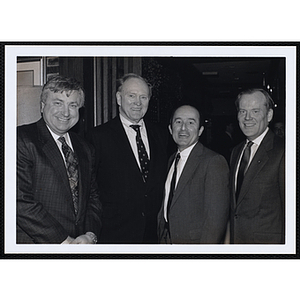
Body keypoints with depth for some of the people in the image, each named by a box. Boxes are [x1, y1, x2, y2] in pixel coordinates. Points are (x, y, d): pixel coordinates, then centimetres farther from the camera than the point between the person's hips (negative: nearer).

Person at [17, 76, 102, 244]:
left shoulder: (85, 149, 10)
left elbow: (93, 197, 12)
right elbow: (20, 201, -19)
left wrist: (90, 235, -6)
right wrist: (63, 241, -17)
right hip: (35, 243, -5)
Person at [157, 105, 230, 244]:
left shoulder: (214, 162, -15)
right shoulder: (172, 160, 9)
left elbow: (216, 217, -19)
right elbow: (166, 205, 11)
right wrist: (162, 237, 3)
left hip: (194, 242, -6)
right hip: (166, 240, 6)